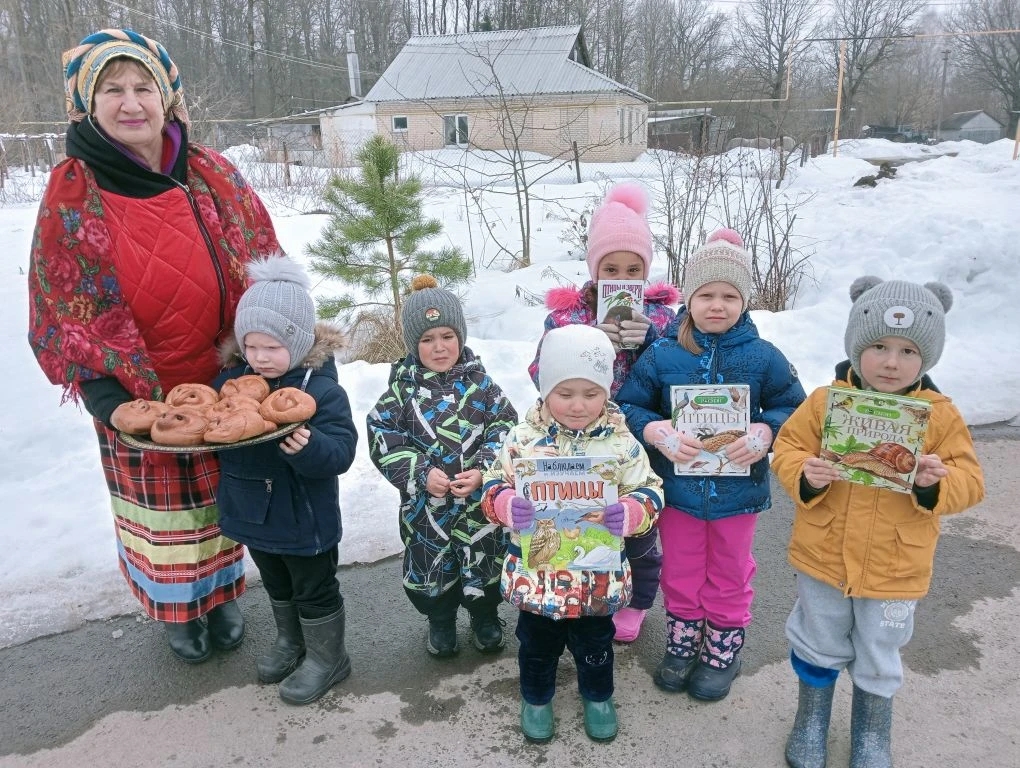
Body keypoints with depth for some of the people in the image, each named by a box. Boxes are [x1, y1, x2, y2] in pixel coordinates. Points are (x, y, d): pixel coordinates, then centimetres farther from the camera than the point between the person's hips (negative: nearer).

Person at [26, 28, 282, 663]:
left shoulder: (214, 176, -3)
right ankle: (181, 612, 38)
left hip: (227, 386, 2)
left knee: (223, 498, 17)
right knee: (163, 512, 13)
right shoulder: (71, 195, -8)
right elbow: (58, 308, -6)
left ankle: (223, 597, 41)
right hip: (139, 399, -1)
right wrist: (105, 395, -16)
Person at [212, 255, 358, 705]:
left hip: (304, 518, -6)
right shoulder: (232, 380, -5)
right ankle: (290, 642, 51)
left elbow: (341, 450, -27)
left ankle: (327, 658, 35)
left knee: (315, 591, 14)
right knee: (277, 586, 27)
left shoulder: (321, 389, -24)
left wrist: (309, 448, -47)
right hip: (253, 512, 7)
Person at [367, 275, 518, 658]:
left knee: (484, 562, 16)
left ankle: (486, 617, 43)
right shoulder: (402, 386, -7)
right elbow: (383, 441, -8)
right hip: (424, 504, 0)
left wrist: (482, 470, -18)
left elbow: (505, 429, -5)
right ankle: (440, 620, 42)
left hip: (480, 500, 1)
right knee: (431, 566, 16)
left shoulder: (479, 381, -5)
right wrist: (421, 474, -18)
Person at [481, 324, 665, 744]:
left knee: (595, 643, 23)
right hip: (536, 574, 0)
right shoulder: (523, 437, -11)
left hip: (599, 575, 0)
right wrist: (506, 506, -27)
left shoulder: (621, 442, -11)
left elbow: (649, 493, -7)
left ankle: (598, 697, 50)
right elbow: (493, 488, -5)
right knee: (537, 643, 21)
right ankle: (536, 697, 48)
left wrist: (630, 513, -28)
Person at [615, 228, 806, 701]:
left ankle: (721, 653, 41)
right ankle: (681, 646, 42)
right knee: (680, 577, 19)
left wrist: (766, 432, -21)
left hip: (738, 490, 0)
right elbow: (627, 405, -4)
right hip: (678, 489, 0)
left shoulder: (763, 358, -8)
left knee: (729, 580, 19)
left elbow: (794, 409, 0)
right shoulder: (662, 355, -8)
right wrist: (654, 431, -24)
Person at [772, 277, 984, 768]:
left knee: (878, 662, 20)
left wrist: (937, 483, -27)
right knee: (819, 648, 20)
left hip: (894, 570, 0)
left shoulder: (940, 415, -8)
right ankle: (810, 722, 44)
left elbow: (969, 482, -6)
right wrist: (804, 475, -25)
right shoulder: (825, 401, -10)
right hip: (823, 557, 0)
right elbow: (788, 449, -4)